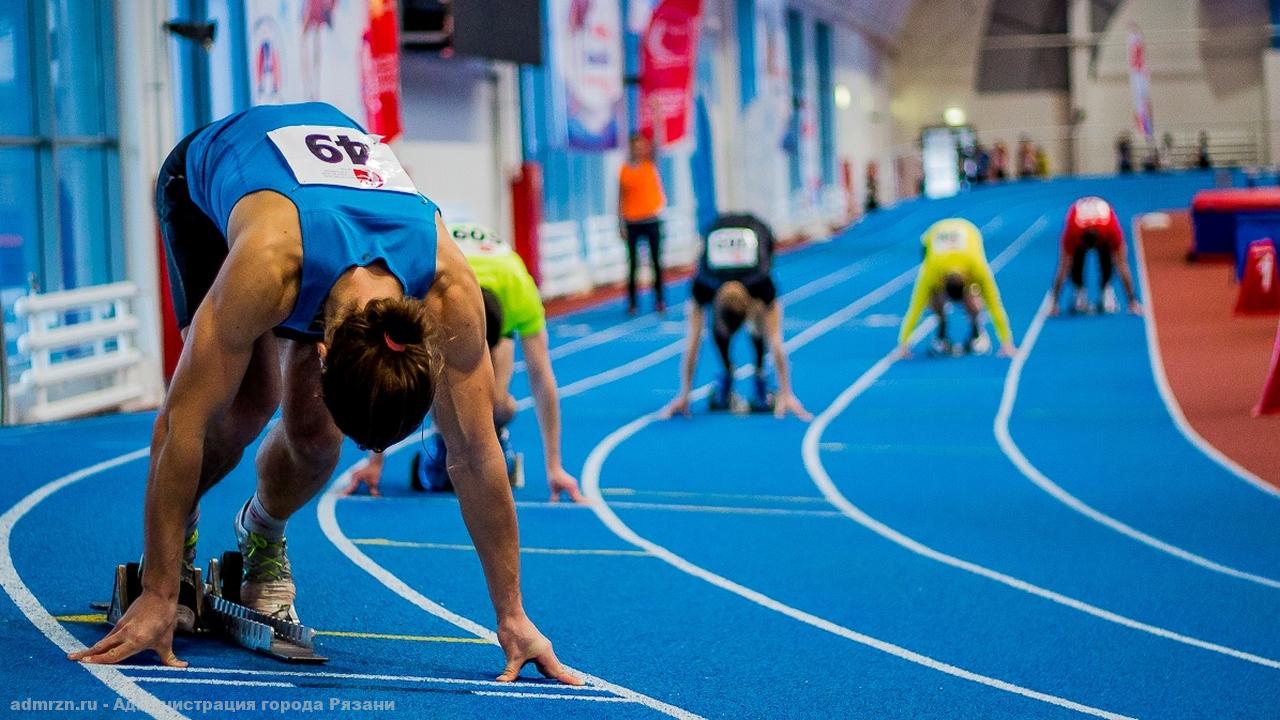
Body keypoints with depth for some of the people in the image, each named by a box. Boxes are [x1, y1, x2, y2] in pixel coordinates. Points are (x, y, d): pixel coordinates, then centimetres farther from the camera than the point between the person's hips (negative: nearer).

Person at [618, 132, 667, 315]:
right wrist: (621, 223, 1)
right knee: (633, 264, 2)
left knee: (656, 261, 2)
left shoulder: (650, 165, 2)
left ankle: (659, 300, 9)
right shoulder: (625, 170, 1)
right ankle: (632, 303, 6)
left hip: (652, 220, 0)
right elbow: (621, 198, 4)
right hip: (632, 222, 0)